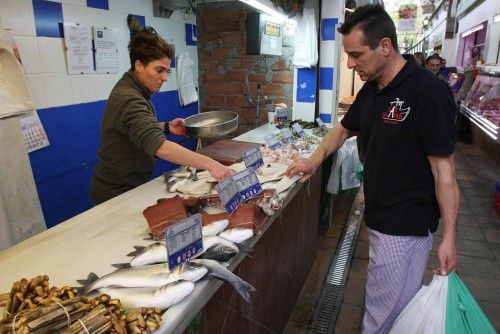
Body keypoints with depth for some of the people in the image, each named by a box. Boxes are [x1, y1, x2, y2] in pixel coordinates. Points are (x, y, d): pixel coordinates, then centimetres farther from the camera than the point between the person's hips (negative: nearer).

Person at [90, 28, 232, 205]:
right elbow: (159, 146, -41)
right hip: (117, 193, -9)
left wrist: (166, 127, -1)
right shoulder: (128, 99, -27)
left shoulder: (133, 90, 4)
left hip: (132, 185, 9)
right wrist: (209, 164, -47)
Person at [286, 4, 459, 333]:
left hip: (405, 226, -7)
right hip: (378, 216, 7)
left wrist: (449, 237, -16)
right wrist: (315, 160, 7)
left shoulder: (428, 92, -19)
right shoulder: (371, 89, 6)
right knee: (401, 303, 21)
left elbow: (444, 169, -18)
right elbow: (344, 129, 21)